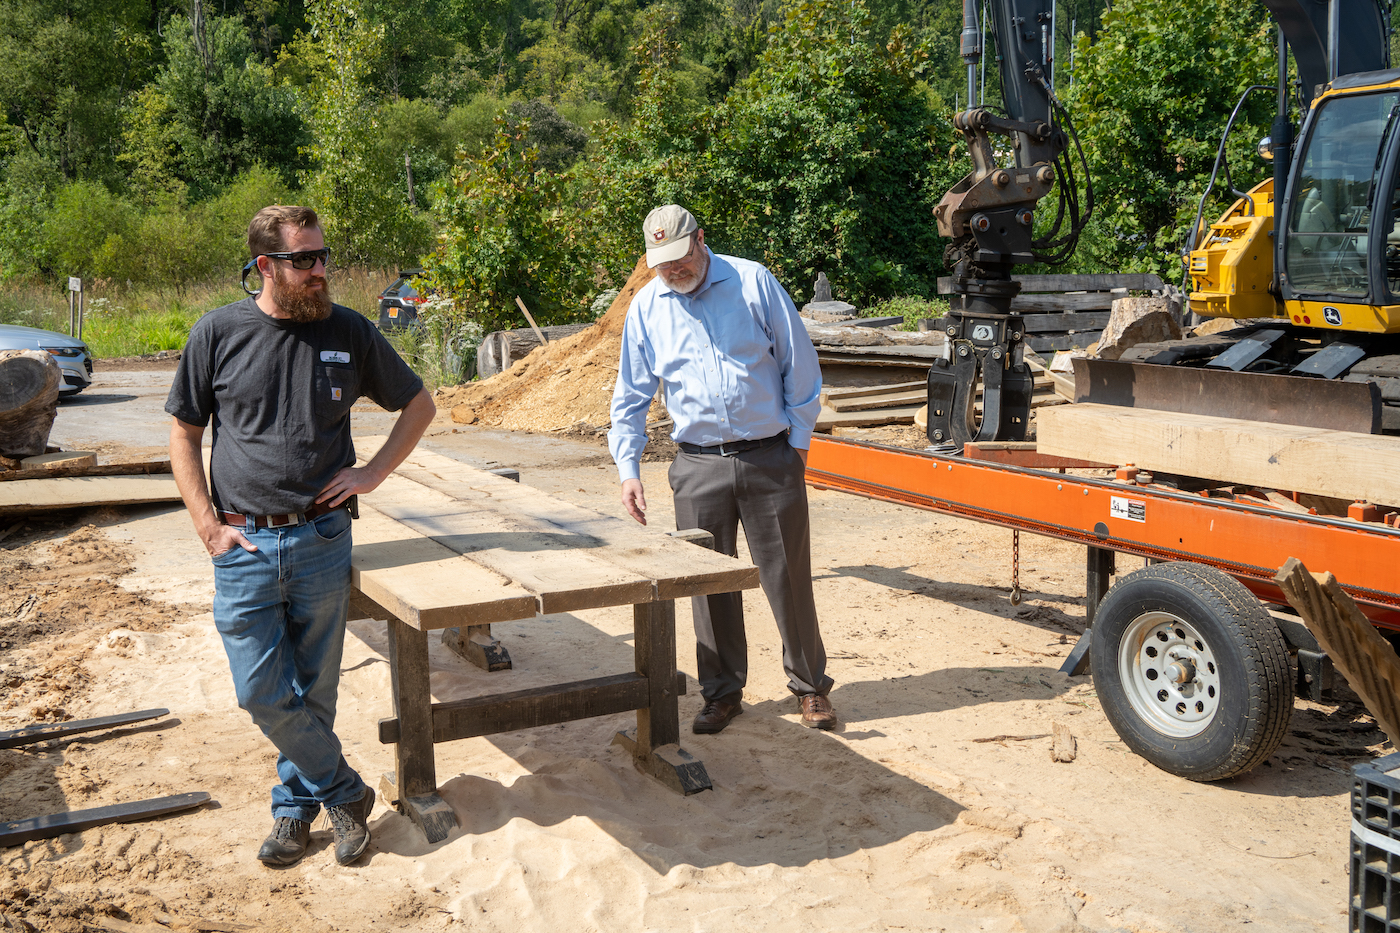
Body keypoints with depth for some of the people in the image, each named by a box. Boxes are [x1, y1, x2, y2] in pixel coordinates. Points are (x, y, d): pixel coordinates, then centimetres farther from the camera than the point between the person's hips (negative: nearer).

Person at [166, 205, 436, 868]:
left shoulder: (349, 332, 2)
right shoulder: (217, 333, -1)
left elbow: (418, 405, 14)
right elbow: (183, 436, 6)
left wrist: (373, 472, 2)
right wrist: (208, 525, -3)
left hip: (323, 541, 1)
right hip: (243, 546, 0)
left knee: (313, 692, 9)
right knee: (263, 693, -2)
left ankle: (296, 804, 30)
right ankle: (345, 791, 18)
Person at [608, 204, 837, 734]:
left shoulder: (753, 282, -2)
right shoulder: (646, 306, 5)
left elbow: (799, 365, 2)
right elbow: (631, 396, 10)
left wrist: (798, 439, 1)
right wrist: (627, 468, 2)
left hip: (770, 457, -2)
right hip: (699, 465, 2)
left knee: (789, 577, 3)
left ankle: (810, 684, 20)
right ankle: (723, 691, 21)